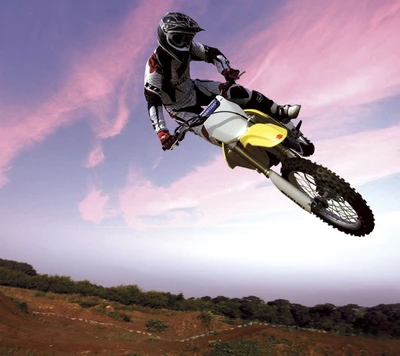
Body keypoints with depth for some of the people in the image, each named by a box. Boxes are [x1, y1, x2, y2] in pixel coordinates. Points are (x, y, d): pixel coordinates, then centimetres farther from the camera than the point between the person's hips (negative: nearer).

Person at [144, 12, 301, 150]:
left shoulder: (187, 47, -13)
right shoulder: (155, 66, -30)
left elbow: (212, 53, -7)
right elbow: (153, 101, -36)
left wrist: (226, 70, -29)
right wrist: (162, 133, -48)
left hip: (193, 89, 6)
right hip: (179, 108, -6)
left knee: (237, 92, -12)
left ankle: (278, 112, 0)